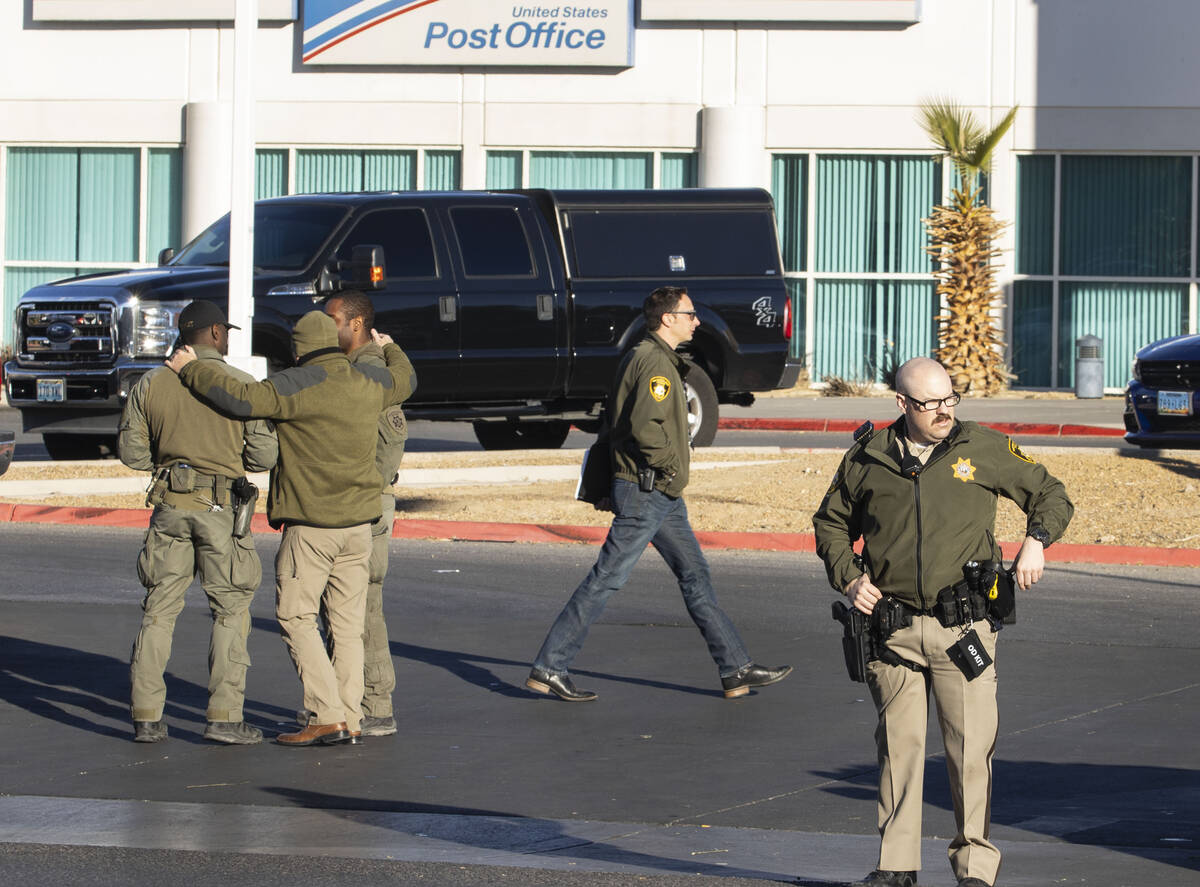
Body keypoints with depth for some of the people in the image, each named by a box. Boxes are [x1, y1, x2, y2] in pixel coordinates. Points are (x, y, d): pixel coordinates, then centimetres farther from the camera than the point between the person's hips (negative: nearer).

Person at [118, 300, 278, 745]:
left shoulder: (151, 384, 4)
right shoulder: (242, 385, -5)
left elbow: (131, 450, 6)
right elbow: (264, 454, -7)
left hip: (169, 506, 3)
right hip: (222, 507, -3)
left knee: (159, 610, 9)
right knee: (231, 610, 4)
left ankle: (146, 716, 6)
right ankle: (223, 716, -2)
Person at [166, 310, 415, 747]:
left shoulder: (297, 384, -13)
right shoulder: (369, 383, 8)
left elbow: (242, 399, -24)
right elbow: (404, 379, 30)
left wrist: (190, 369, -12)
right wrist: (389, 348, 51)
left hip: (311, 525, -7)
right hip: (359, 522, 7)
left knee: (295, 617, -1)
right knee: (347, 623, 11)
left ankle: (327, 718, -9)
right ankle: (351, 719, 10)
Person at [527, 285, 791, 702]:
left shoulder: (642, 357, 16)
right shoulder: (654, 362, -16)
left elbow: (617, 415, 20)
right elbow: (644, 425, -27)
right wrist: (671, 464, -13)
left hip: (663, 496, 11)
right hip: (645, 493, -11)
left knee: (695, 575, 9)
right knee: (607, 578, -6)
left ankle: (737, 670, 11)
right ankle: (549, 667, -1)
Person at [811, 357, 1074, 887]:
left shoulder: (984, 449, 4)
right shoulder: (866, 459, 7)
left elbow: (1050, 495, 13)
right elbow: (831, 522, 21)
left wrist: (1037, 540, -5)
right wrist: (848, 579, 6)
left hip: (962, 624, -1)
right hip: (893, 627, 1)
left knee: (971, 746, -5)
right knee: (899, 743, 5)